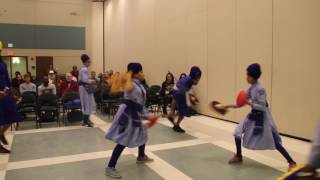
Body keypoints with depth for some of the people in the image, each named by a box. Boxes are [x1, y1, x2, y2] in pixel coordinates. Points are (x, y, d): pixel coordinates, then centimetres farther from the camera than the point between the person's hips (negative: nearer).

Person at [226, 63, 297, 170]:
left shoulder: (260, 89, -22)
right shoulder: (251, 88, 3)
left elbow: (262, 107, -24)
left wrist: (249, 103, -27)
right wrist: (231, 106, 8)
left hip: (262, 117, -8)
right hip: (253, 116, 8)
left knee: (274, 142, -3)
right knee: (238, 132, 3)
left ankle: (292, 163, 12)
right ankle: (238, 156, 22)